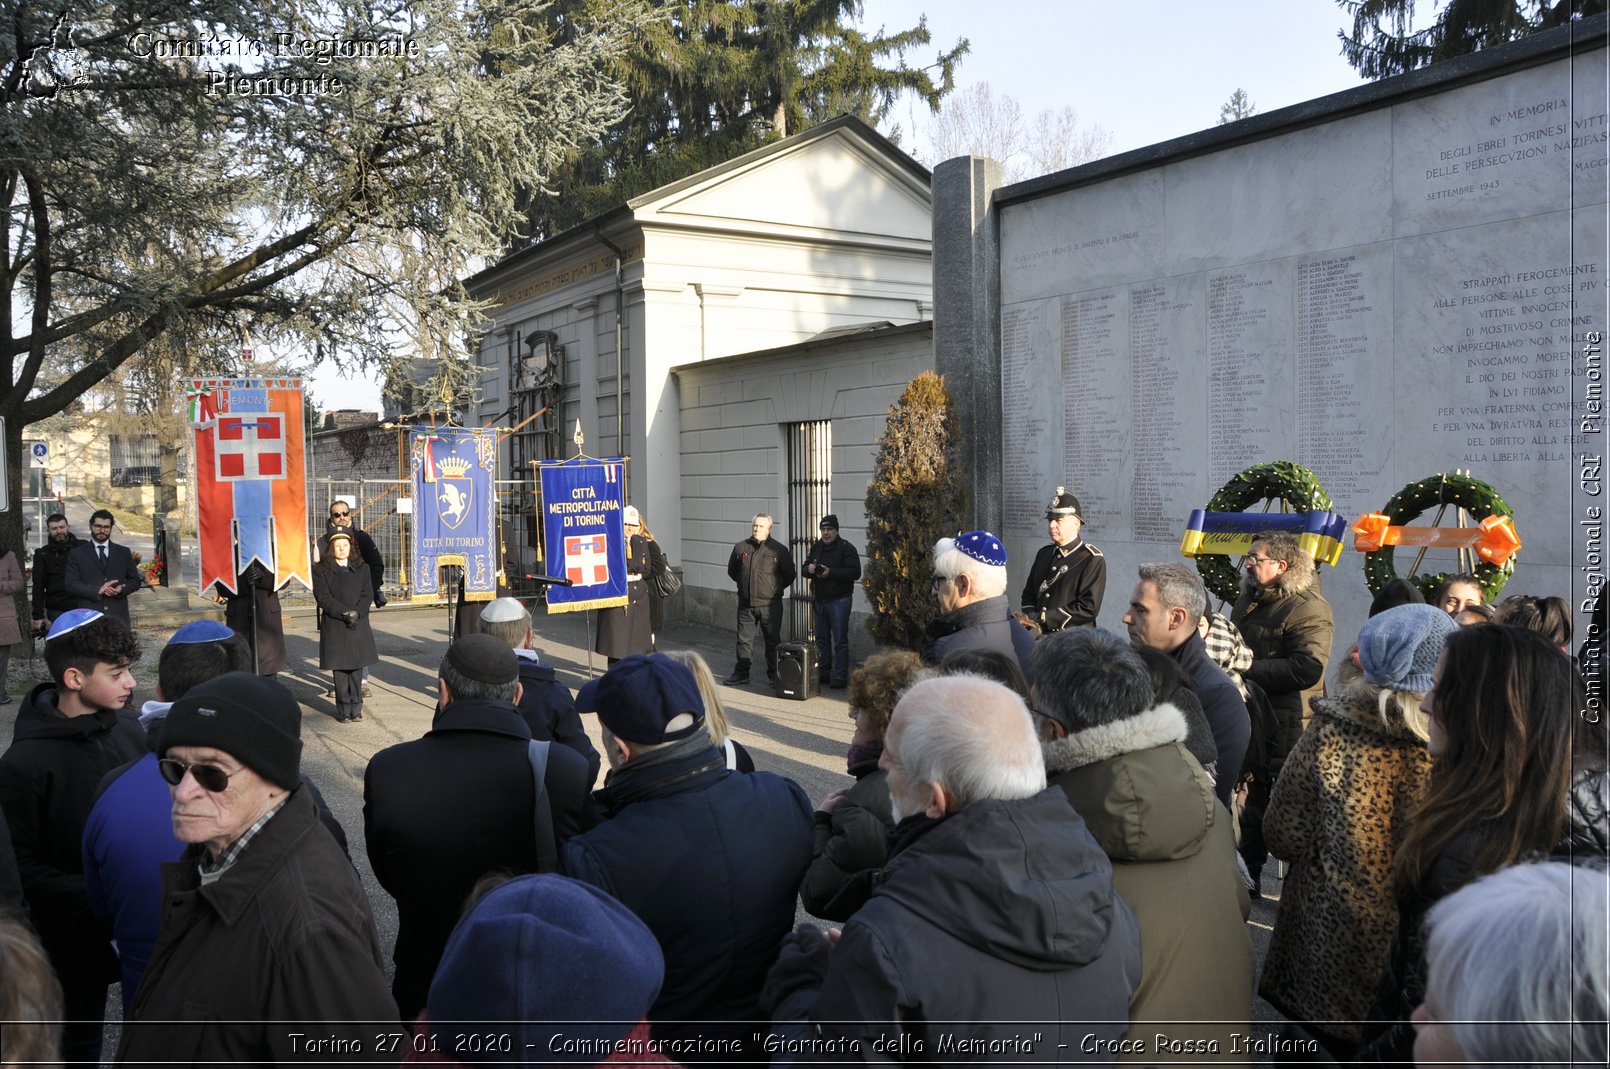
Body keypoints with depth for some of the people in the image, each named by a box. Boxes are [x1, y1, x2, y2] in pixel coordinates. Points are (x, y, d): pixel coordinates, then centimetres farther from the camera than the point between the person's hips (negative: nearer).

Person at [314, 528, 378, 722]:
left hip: (359, 625, 2)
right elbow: (323, 597, -5)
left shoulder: (361, 569, 12)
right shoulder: (321, 569, 3)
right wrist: (345, 613, -14)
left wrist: (357, 613, -12)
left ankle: (356, 708, 9)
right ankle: (343, 710, 4)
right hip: (334, 626, -2)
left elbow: (366, 595, 5)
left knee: (357, 666, 2)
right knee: (340, 668, -2)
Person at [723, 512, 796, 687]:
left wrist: (776, 588, 6)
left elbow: (789, 574, 5)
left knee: (773, 641, 3)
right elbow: (732, 570, 21)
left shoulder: (779, 550, -4)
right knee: (744, 640, 9)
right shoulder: (741, 547, 5)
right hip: (746, 604, 3)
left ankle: (774, 675, 12)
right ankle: (741, 673, 19)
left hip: (770, 605, -3)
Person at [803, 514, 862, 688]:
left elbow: (855, 572, -17)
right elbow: (805, 568, 18)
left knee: (840, 640, -4)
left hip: (839, 601, -6)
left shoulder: (846, 548, -8)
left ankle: (841, 677, -1)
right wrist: (809, 569, -7)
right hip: (819, 600, 6)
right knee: (822, 639, 12)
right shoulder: (816, 547, 12)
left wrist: (830, 572, -22)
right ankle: (823, 673, 22)